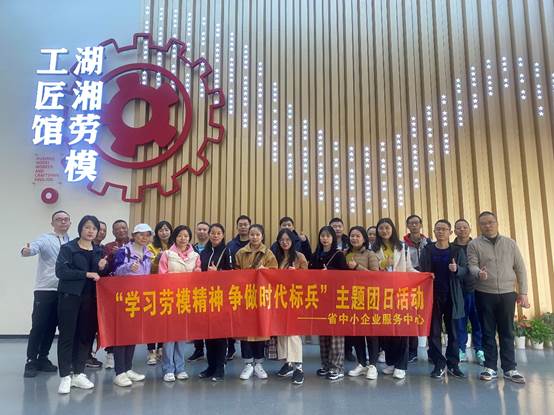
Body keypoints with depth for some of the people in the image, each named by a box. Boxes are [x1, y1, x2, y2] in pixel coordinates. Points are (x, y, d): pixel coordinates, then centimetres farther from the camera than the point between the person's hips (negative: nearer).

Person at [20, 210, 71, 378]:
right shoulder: (45, 239, -5)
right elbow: (33, 248, -24)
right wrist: (26, 250, -47)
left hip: (63, 291, 4)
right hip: (45, 290, -4)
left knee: (51, 327, 11)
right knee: (38, 326, -2)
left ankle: (43, 359, 23)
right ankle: (31, 361, 8)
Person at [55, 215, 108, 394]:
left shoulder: (99, 250, 11)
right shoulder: (68, 248, -3)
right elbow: (61, 271, -14)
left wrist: (102, 268, -7)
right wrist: (86, 274, -18)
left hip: (90, 298, 4)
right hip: (70, 296, -4)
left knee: (86, 335, 8)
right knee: (67, 335, -1)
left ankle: (78, 373, 20)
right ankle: (65, 376, 8)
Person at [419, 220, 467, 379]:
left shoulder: (458, 251, 4)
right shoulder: (427, 250, 5)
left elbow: (465, 271, -2)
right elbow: (421, 271, 3)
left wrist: (457, 269, -21)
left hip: (452, 296, 0)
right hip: (432, 296, 0)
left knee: (453, 331, 6)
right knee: (434, 331, 2)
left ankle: (453, 364, 17)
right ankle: (439, 364, 11)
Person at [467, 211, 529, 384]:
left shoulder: (510, 243, 9)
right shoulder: (474, 244, 2)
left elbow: (520, 269, 9)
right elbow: (472, 266, -8)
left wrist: (523, 292, 3)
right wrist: (478, 273, -32)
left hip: (507, 294, 1)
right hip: (484, 295, -1)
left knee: (507, 333, 7)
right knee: (488, 332, 6)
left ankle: (510, 369, 16)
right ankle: (490, 368, 15)